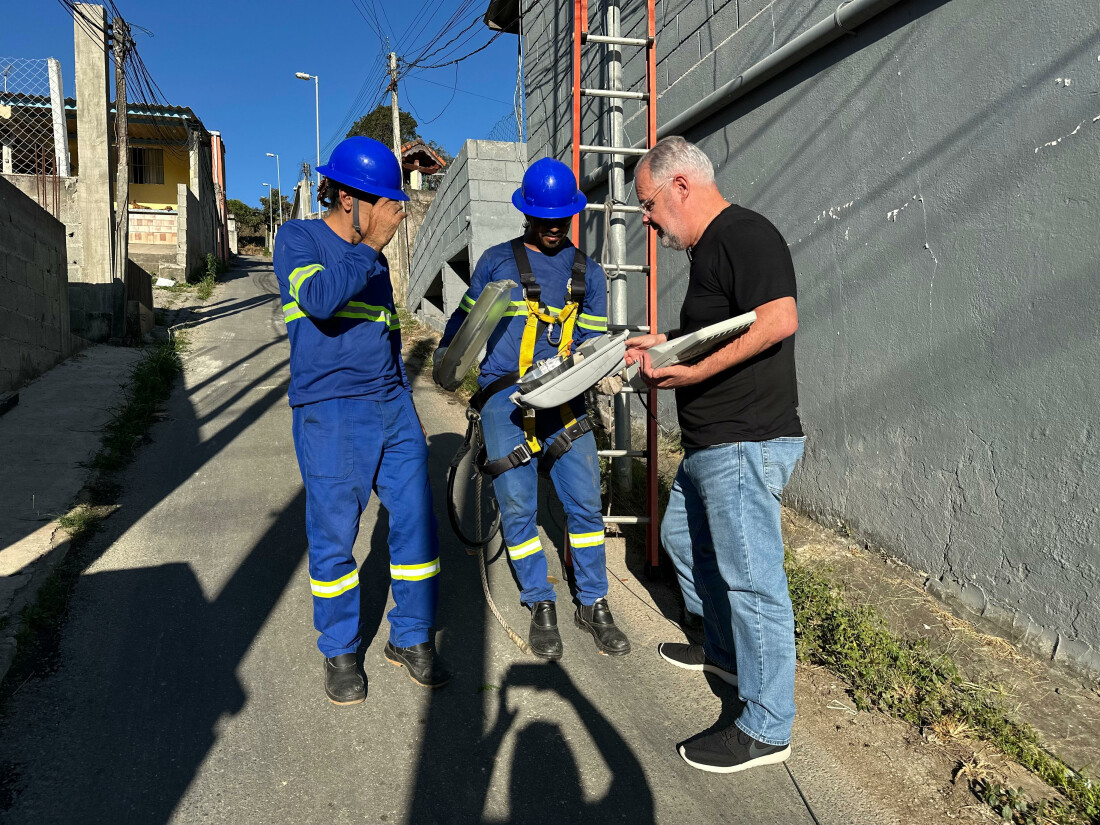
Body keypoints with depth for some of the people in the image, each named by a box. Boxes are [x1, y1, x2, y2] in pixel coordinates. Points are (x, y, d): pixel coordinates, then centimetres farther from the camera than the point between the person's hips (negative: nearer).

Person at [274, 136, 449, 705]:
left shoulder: (374, 258, 18)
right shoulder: (299, 238, -1)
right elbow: (318, 299, -22)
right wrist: (371, 244, -19)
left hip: (392, 409, 6)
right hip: (330, 414, -6)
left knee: (416, 524, 4)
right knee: (333, 538, 2)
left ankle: (411, 639, 21)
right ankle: (339, 653, 20)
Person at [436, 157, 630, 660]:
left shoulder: (588, 273, 14)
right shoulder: (497, 261, 9)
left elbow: (592, 340, 9)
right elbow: (466, 317, 19)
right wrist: (446, 359, 9)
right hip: (502, 396, -1)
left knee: (584, 501, -3)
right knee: (517, 506, -2)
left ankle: (593, 605, 14)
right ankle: (541, 607, 15)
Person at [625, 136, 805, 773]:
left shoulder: (745, 235, -14)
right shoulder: (710, 247, 18)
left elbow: (779, 318, -28)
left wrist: (694, 370, -26)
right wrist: (666, 345, 14)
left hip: (746, 444, -11)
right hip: (710, 445, 11)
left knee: (751, 579, -4)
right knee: (684, 538, 24)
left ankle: (766, 729, 10)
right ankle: (727, 652, 43)